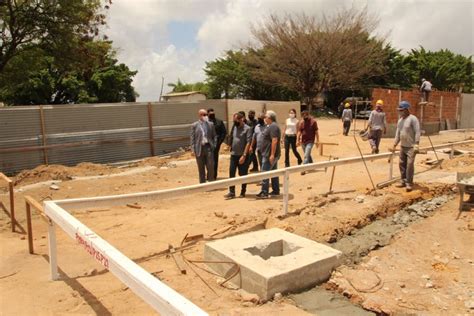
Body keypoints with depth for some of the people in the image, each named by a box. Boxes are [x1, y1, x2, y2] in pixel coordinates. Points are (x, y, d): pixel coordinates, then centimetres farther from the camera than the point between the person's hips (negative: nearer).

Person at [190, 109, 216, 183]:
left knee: (211, 167, -3)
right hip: (199, 148, -1)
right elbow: (192, 138, 1)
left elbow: (214, 136, 12)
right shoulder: (194, 125, 3)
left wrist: (214, 146, 1)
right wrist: (193, 149, -5)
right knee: (201, 168, 7)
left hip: (209, 147, 1)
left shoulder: (211, 124, 8)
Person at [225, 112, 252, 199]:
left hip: (243, 156, -5)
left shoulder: (247, 129, -9)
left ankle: (243, 192, 18)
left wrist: (244, 155, -20)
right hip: (234, 154, 5)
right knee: (231, 174, 2)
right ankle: (231, 192, 7)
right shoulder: (234, 128, 10)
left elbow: (248, 143, -15)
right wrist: (230, 148, 8)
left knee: (243, 174, 5)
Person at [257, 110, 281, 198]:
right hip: (272, 154, 11)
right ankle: (276, 191, 22)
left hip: (269, 154, -11)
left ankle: (264, 193, -5)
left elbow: (274, 141, -25)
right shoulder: (272, 126, 16)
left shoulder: (273, 127, -17)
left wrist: (272, 155, -27)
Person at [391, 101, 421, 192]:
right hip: (402, 146, 8)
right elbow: (398, 133, 17)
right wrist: (394, 145, 16)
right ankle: (403, 181, 19)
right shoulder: (400, 120, 12)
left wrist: (416, 145, -23)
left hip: (411, 147, -8)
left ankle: (409, 183, -4)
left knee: (410, 164, -10)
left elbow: (417, 132, -17)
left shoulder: (413, 119, -12)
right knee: (402, 164, 9)